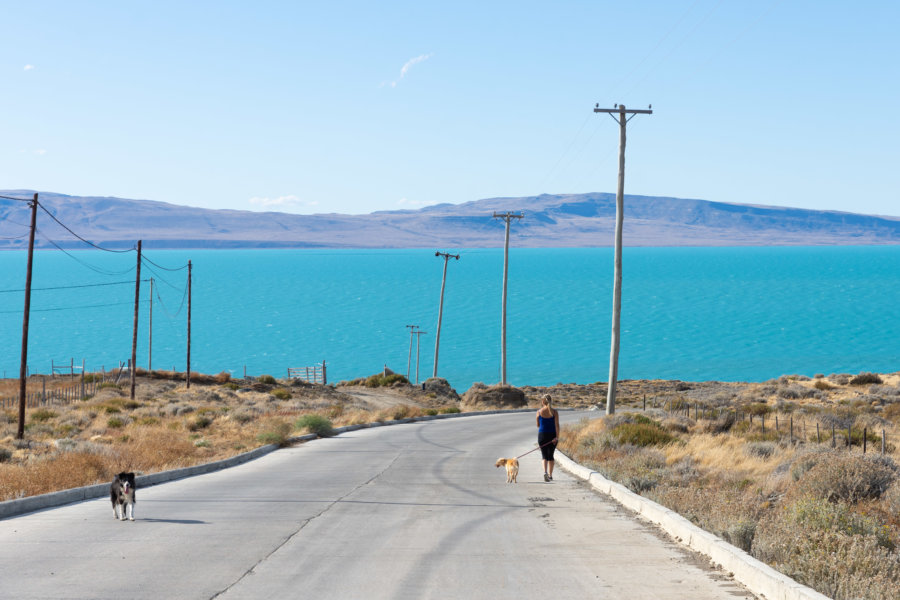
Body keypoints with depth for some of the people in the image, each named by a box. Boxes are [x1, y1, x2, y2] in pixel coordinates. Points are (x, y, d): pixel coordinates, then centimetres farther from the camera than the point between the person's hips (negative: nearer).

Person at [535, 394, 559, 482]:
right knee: (550, 455, 13)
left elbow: (538, 425, 9)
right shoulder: (554, 412, -5)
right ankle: (550, 475, 19)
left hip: (542, 435, 0)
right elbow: (557, 425, -11)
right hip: (552, 435, 0)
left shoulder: (539, 412, -3)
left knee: (544, 455, 4)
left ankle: (545, 472, -20)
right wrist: (557, 437, -12)